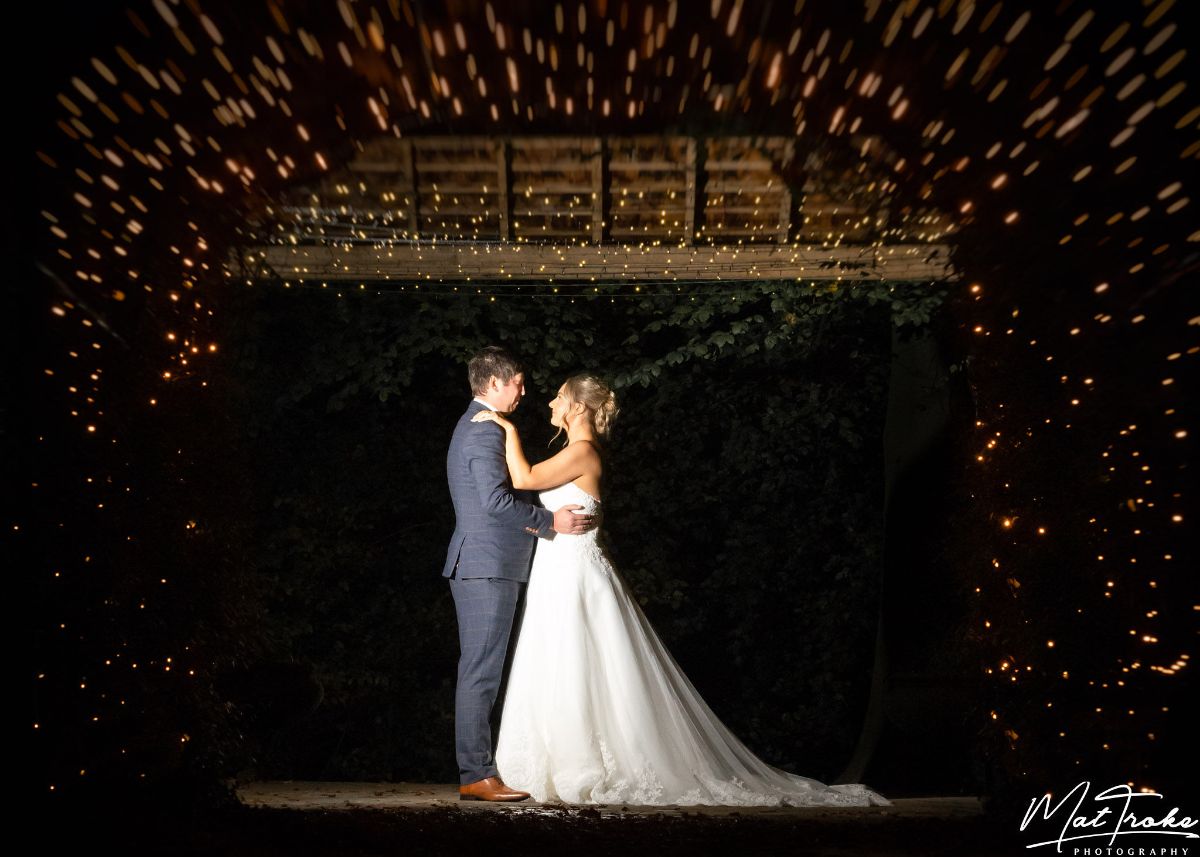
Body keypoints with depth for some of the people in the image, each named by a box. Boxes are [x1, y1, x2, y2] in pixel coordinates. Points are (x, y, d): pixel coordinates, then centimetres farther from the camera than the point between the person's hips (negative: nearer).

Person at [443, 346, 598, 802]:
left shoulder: (474, 426, 21)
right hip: (487, 566, -11)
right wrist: (551, 522, -15)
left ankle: (477, 769, 18)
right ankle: (476, 775, -1)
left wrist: (539, 520, 17)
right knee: (481, 670, -7)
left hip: (485, 566, 11)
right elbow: (496, 500, -23)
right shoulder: (485, 430, -13)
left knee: (481, 671, 12)